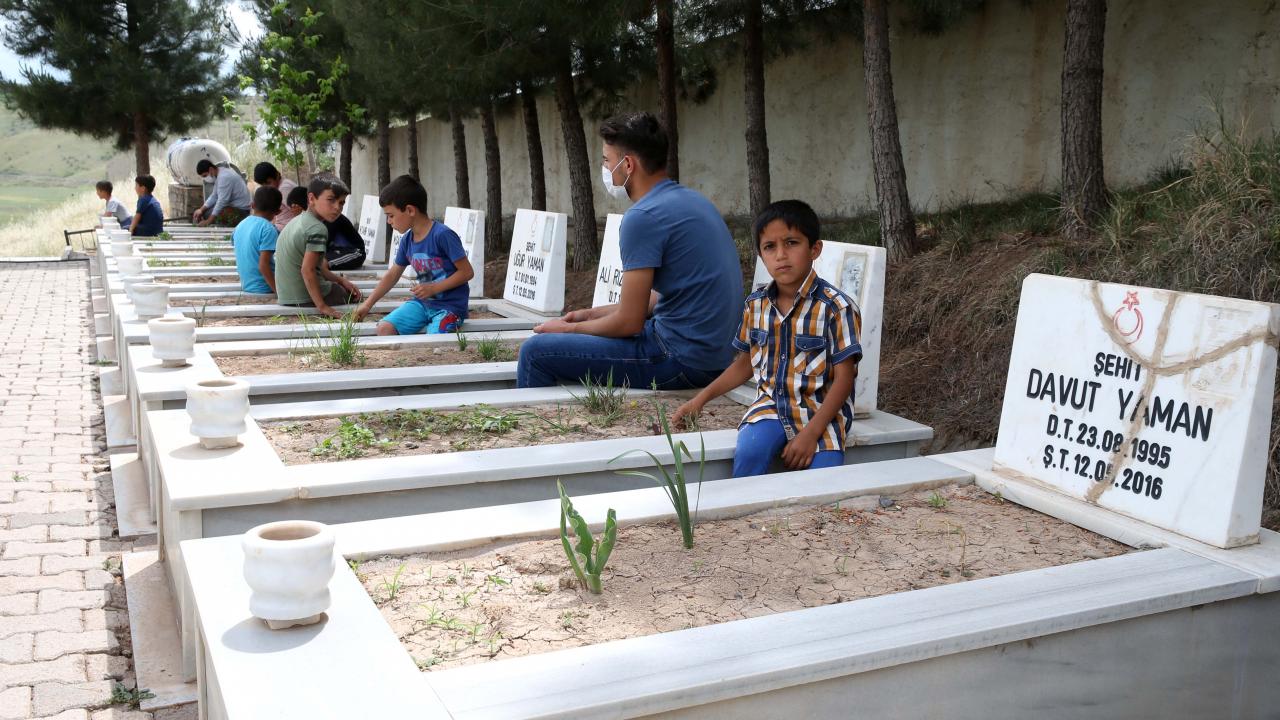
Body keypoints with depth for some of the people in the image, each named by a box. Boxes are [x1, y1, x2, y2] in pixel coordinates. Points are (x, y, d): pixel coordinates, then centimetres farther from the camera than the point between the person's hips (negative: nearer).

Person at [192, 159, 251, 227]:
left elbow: (222, 201, -25)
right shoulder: (218, 174, 7)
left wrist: (208, 221, -22)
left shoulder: (224, 176, -24)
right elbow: (214, 196, 11)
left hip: (239, 211, -11)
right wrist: (201, 209, -2)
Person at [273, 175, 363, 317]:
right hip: (305, 299, -9)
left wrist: (340, 281, 16)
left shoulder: (298, 220, 10)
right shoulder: (317, 229, -21)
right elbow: (307, 270, -27)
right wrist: (322, 306, -26)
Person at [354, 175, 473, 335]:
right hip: (423, 302, 7)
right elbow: (392, 275, 19)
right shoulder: (407, 240, 7)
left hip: (449, 304, -7)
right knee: (384, 328, -12)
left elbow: (467, 272, -16)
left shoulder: (442, 235, -17)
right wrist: (368, 304, 21)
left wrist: (433, 288, -18)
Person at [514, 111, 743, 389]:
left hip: (682, 360, -10)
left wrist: (568, 329, 3)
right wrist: (592, 314, 18)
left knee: (535, 351, -5)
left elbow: (629, 323, -15)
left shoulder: (643, 217, -17)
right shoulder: (691, 200, 12)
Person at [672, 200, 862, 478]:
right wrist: (700, 399, 12)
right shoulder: (755, 305, 6)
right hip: (770, 405, 3)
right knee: (748, 452, -29)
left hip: (820, 412, -3)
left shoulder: (836, 308, -10)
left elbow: (843, 378, -10)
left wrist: (810, 433, -19)